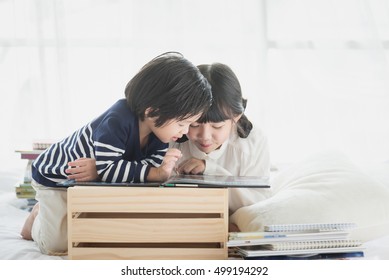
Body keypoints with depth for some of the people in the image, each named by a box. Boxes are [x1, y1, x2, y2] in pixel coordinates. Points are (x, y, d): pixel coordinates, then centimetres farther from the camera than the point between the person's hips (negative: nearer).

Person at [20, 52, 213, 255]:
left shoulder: (159, 127, -17)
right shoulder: (116, 123, -41)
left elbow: (155, 164, -27)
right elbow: (107, 169, -46)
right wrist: (155, 173, -49)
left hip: (93, 182, 7)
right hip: (55, 175, -7)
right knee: (58, 244, -15)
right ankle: (38, 215, 18)